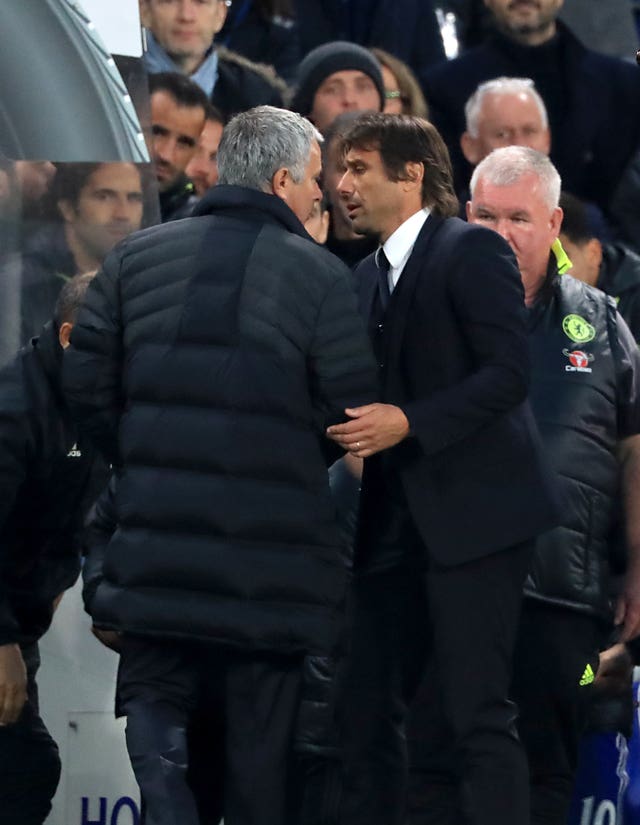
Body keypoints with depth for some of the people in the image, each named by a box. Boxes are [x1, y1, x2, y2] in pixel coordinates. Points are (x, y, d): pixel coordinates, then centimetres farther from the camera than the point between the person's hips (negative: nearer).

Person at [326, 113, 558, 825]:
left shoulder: (471, 253, -7)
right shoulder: (369, 275, 18)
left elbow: (507, 372, -15)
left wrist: (408, 422, -21)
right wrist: (351, 431, 2)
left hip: (472, 517, -8)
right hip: (394, 525, 8)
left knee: (479, 714, -10)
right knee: (366, 709, 8)